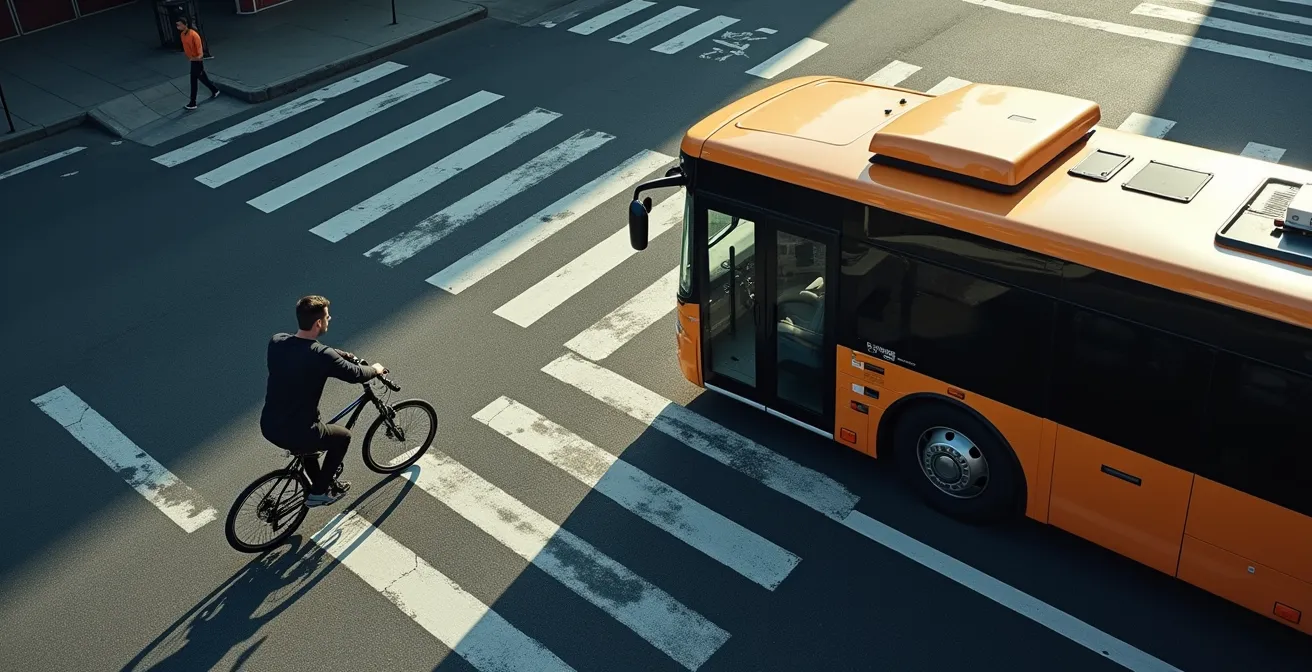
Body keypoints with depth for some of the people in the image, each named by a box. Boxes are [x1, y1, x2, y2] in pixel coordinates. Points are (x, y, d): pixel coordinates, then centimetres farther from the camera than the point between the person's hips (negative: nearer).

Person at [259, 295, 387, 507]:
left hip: (268, 427, 6)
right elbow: (355, 375, -6)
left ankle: (321, 482, 49)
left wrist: (347, 355, 27)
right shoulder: (322, 356, -22)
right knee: (343, 436, 22)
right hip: (295, 435, -6)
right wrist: (375, 369, 16)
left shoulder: (276, 342, -2)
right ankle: (318, 493, 28)